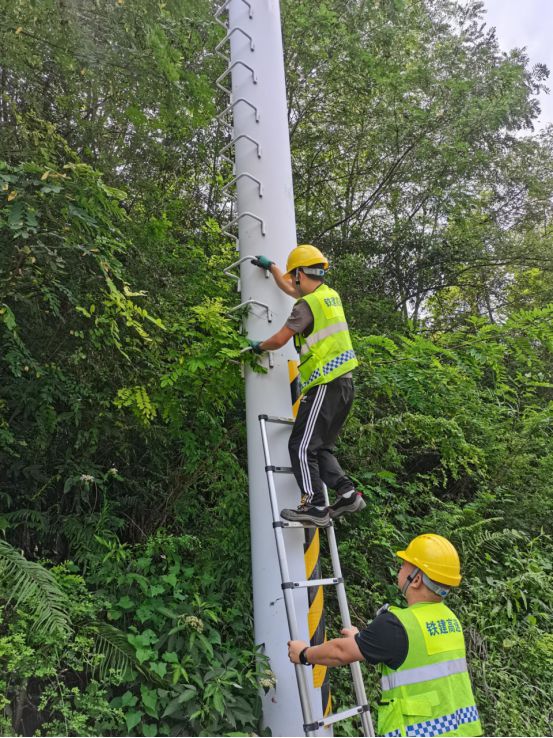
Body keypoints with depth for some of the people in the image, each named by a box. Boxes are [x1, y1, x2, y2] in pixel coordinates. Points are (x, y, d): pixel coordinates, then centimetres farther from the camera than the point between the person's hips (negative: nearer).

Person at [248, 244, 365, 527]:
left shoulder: (307, 304, -12)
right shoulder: (330, 295, 16)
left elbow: (278, 340, -7)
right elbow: (290, 290, 33)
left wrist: (258, 346, 14)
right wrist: (270, 267, 44)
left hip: (325, 385, -9)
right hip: (344, 383, 10)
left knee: (301, 447, -6)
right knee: (321, 447, 15)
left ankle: (315, 507, -8)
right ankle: (347, 492, 5)